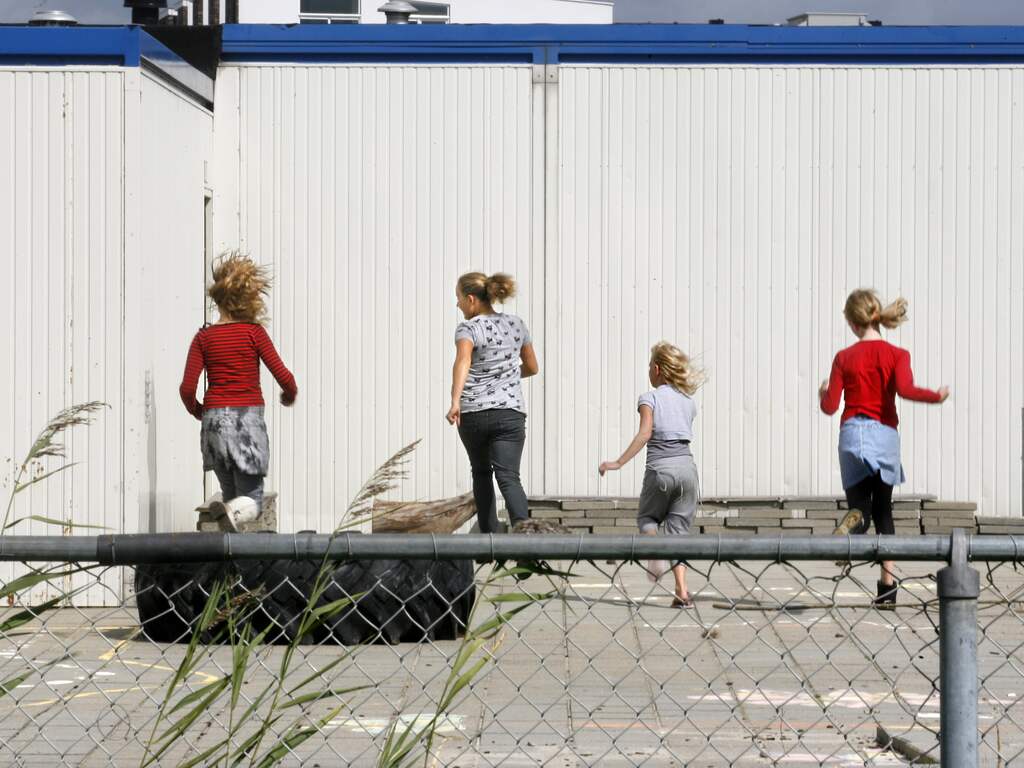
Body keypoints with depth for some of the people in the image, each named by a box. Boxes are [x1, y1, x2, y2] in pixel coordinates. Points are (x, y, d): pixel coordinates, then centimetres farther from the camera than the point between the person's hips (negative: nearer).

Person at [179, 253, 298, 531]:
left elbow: (187, 388, -2)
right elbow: (283, 375, -7)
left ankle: (223, 508, -7)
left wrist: (197, 411, 19)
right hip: (248, 417, -3)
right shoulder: (254, 332, -4)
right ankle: (233, 513, -32)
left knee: (231, 494, 23)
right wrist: (290, 395, 15)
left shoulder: (204, 337, 3)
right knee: (251, 501, -2)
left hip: (214, 418, 3)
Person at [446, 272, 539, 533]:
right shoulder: (516, 324, 9)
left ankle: (489, 535, 23)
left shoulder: (468, 329, -6)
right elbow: (532, 367, 20)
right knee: (508, 477, -9)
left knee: (482, 473, 21)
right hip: (510, 412, 2)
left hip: (472, 413, -2)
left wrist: (455, 401, -38)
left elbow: (463, 360, -28)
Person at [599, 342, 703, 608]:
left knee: (647, 517, 20)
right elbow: (685, 433, 16)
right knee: (679, 528, 7)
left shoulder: (649, 398, 0)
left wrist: (619, 462, -15)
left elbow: (645, 433, -14)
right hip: (687, 465, 4)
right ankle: (682, 591, -6)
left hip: (660, 468, -4)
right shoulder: (689, 400, 15)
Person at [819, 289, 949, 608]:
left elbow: (829, 407, 0)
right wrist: (937, 395, -2)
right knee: (883, 512, 15)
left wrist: (823, 393, 22)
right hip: (885, 435, 1)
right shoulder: (896, 355, 0)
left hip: (853, 435, -1)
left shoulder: (844, 358, 1)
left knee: (859, 512, -2)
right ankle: (888, 585, 12)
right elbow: (905, 389, -18)